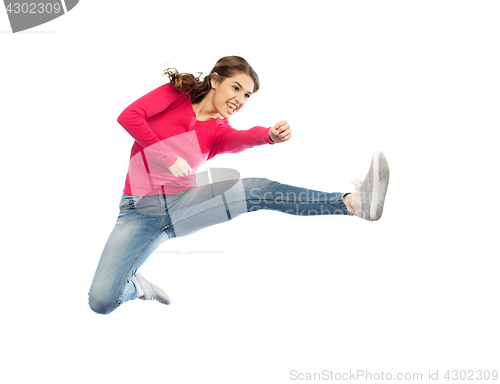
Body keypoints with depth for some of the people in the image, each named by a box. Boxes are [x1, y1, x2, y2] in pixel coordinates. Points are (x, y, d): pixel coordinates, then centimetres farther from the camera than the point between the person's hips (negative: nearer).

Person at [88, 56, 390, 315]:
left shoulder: (218, 131, 11)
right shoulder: (176, 93, 4)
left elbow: (240, 140, -13)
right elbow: (128, 116, -10)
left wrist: (272, 135, -37)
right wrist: (169, 158, -15)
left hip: (183, 203, 2)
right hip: (139, 211, -2)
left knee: (260, 190, -21)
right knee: (102, 302, -17)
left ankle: (354, 203, -31)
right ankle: (136, 286, 16)